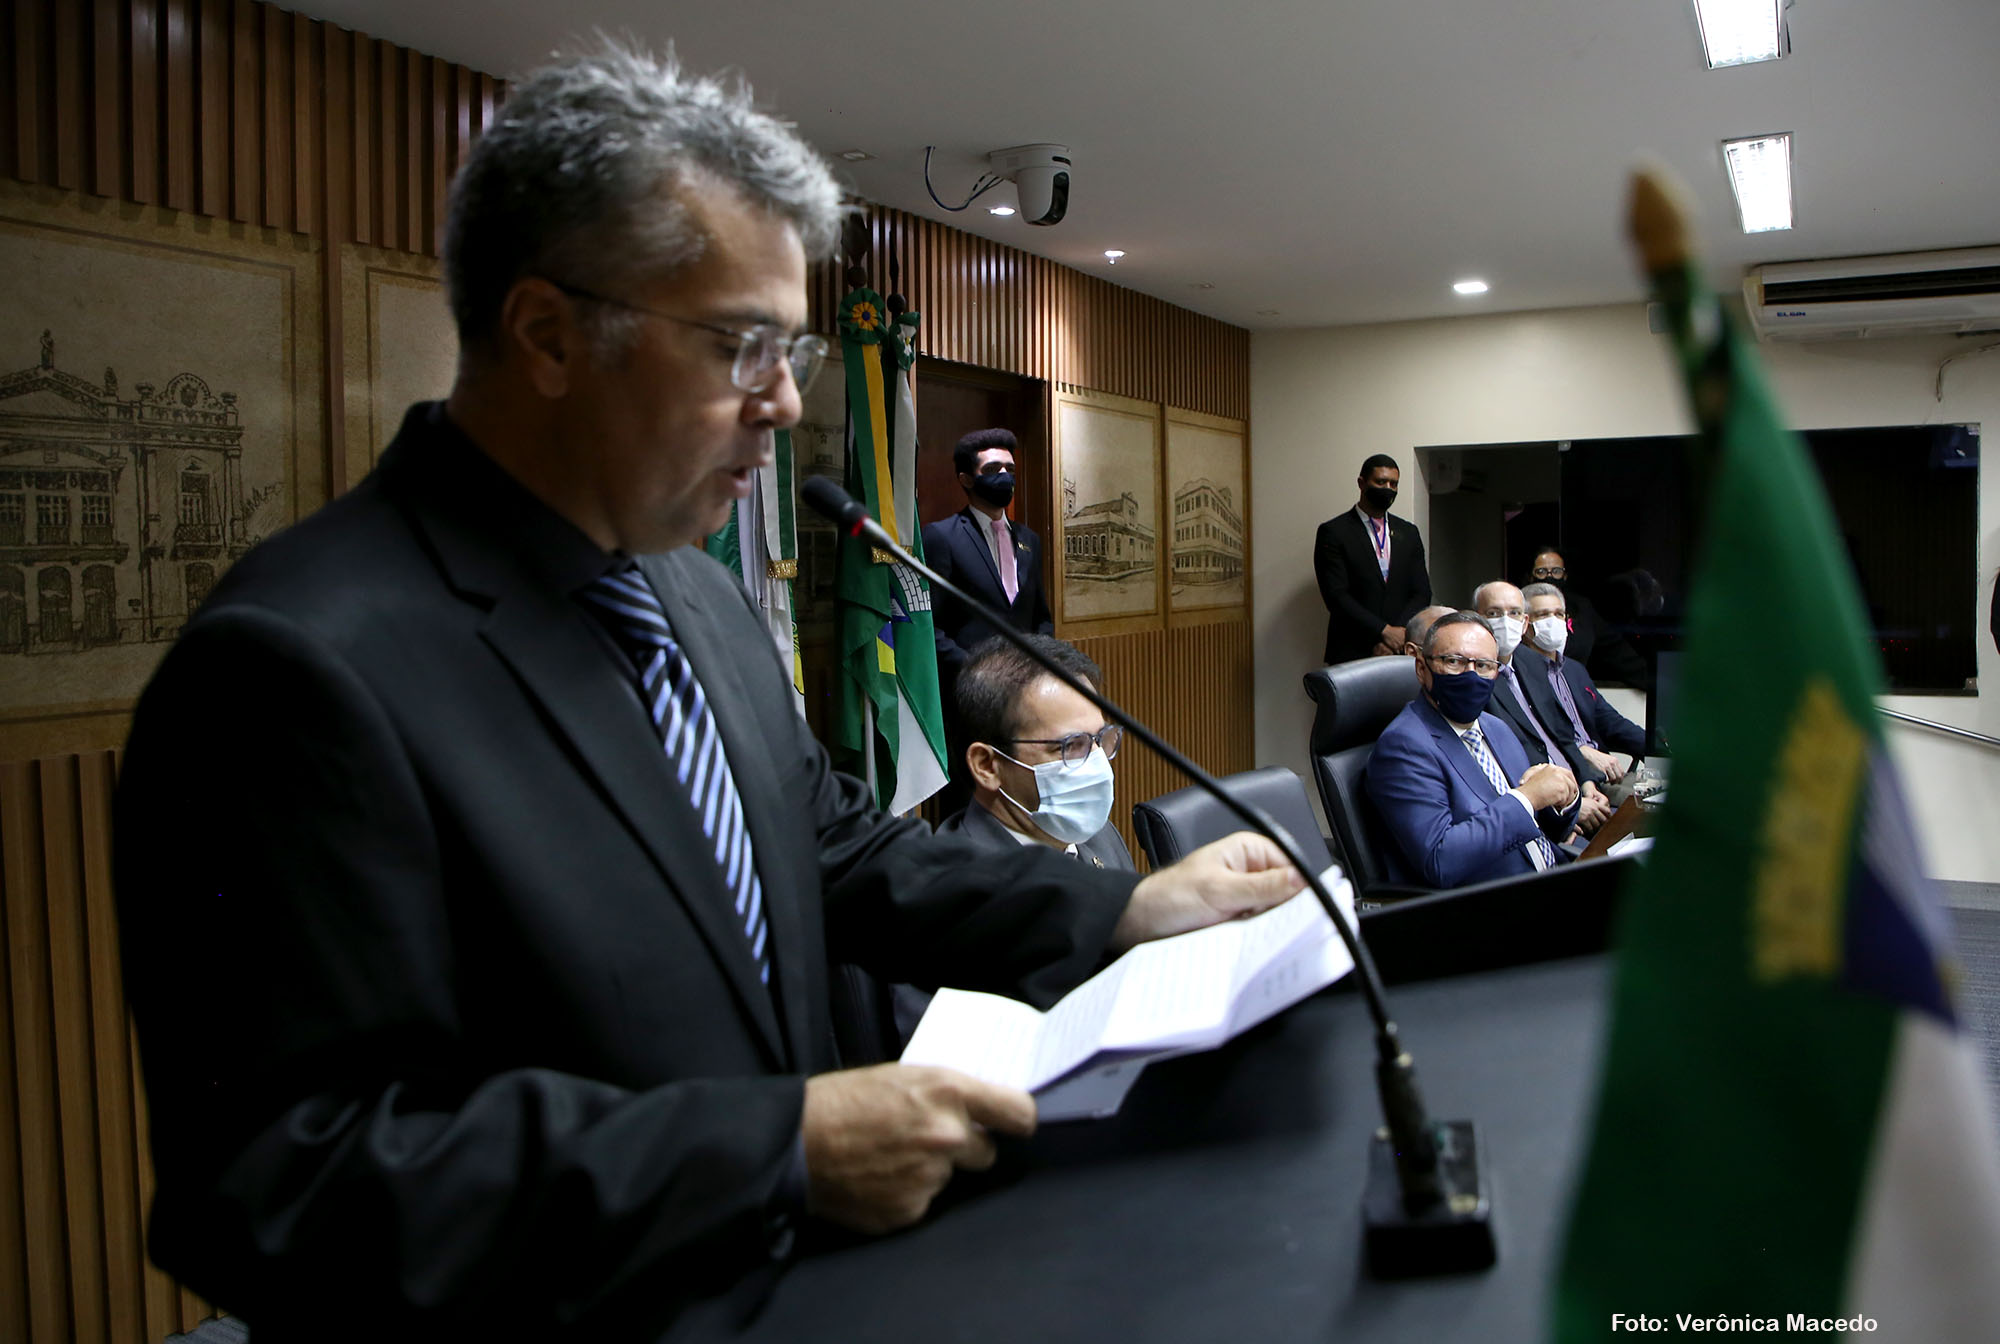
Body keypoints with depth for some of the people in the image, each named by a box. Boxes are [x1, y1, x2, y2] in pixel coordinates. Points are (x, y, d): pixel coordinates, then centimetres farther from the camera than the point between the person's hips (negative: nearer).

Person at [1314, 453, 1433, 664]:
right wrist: (1384, 631, -14)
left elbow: (1422, 593, 9)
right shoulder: (1333, 532, -1)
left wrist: (1399, 635, -8)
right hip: (1351, 654, -4)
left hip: (1402, 653, 4)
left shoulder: (1409, 533, 14)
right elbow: (1336, 595, -9)